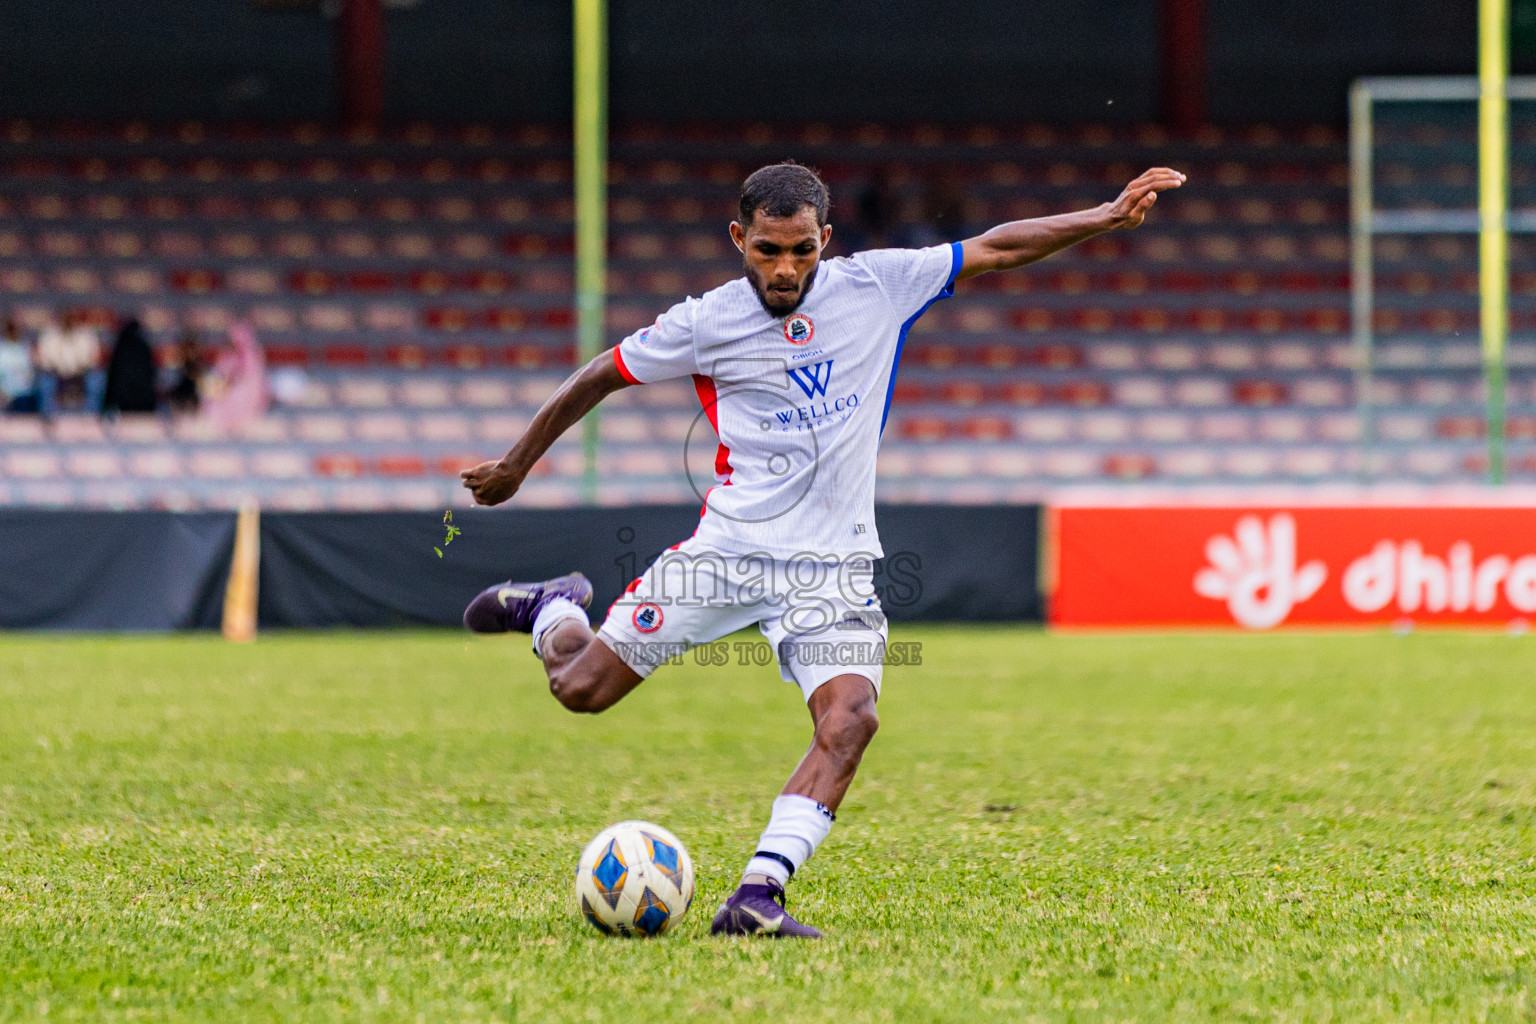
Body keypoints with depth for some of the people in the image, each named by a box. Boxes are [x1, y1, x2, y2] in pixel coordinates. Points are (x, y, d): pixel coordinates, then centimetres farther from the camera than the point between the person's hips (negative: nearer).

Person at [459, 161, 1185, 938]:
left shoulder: (875, 286, 0)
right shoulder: (704, 323, -4)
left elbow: (997, 248, 6)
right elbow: (598, 379, 9)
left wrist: (1108, 217, -1)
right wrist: (516, 465, 16)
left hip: (832, 565, 1)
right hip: (728, 547, -1)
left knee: (850, 720, -23)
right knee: (582, 689, -3)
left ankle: (757, 897, -26)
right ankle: (554, 610, 32)